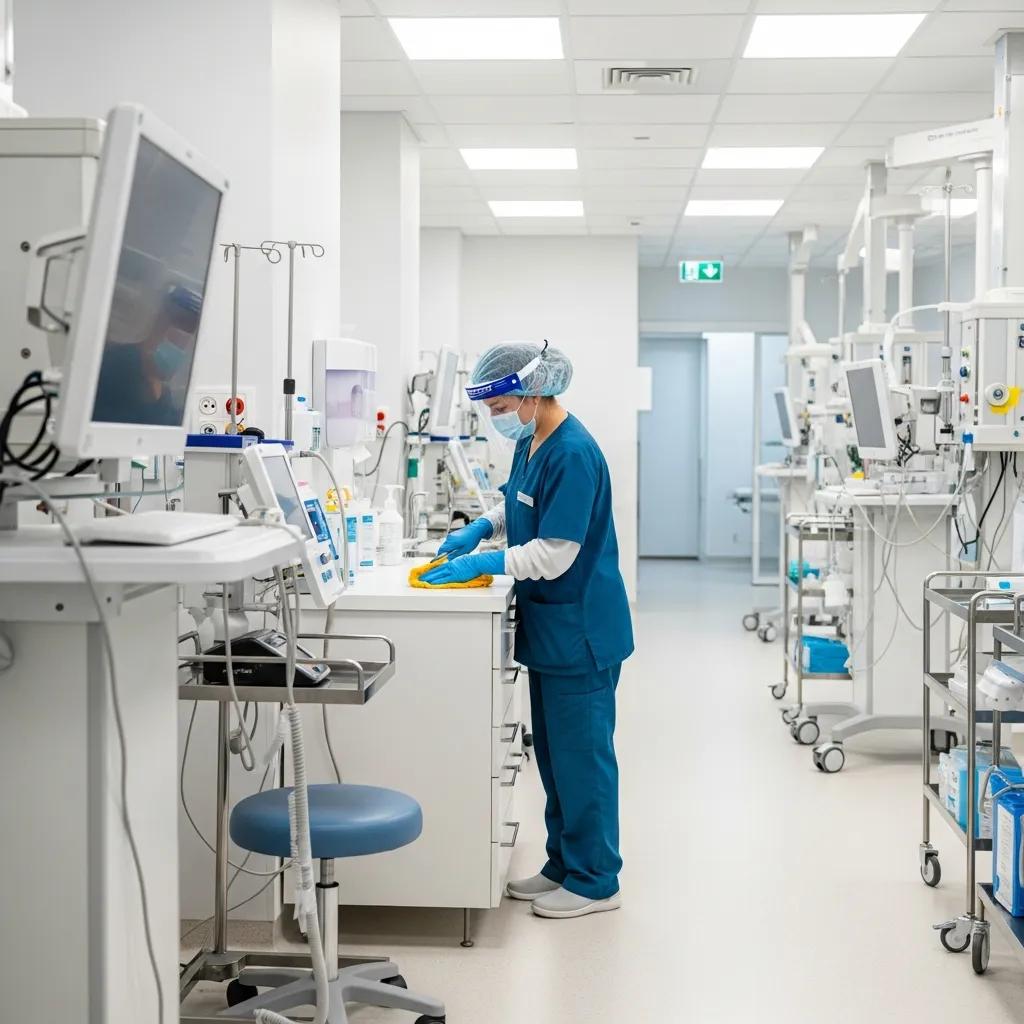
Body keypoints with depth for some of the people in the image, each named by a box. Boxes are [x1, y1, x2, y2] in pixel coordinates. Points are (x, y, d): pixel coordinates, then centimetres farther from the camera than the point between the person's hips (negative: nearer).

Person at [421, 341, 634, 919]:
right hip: (550, 627, 10)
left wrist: (482, 563, -20)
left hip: (579, 631, -10)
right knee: (554, 753, 17)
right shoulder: (531, 443, 7)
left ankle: (594, 881, 12)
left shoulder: (573, 455, -22)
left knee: (581, 755, 0)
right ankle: (564, 865, 29)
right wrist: (483, 527, 7)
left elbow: (554, 553, -24)